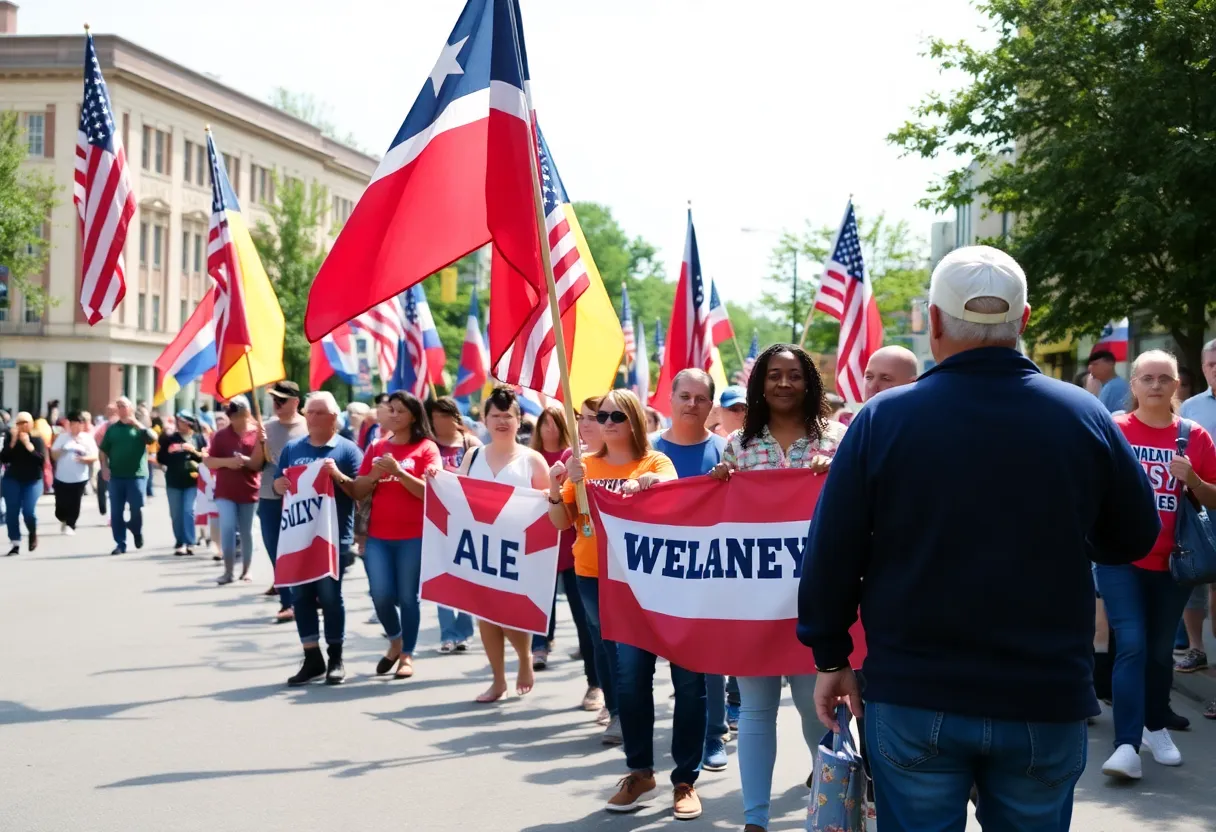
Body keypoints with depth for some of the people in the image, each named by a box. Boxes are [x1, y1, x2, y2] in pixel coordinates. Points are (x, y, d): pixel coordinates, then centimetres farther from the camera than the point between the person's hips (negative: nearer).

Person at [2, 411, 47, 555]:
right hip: (12, 480, 2)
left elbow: (42, 460, -14)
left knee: (28, 511, -15)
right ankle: (16, 544, 1)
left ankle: (33, 533, 15)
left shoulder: (37, 439, -1)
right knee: (11, 512, -6)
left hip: (33, 481, -2)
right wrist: (13, 441, -16)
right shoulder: (10, 438, 2)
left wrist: (28, 444, -19)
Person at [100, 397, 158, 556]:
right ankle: (120, 544, 9)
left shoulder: (139, 427, 3)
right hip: (116, 476, 3)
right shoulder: (112, 428, 10)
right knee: (116, 512, 2)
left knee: (137, 509, -5)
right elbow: (104, 450, 13)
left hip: (137, 475, -3)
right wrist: (105, 467, -1)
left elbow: (153, 438, -15)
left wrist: (137, 423, -20)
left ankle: (137, 532, 25)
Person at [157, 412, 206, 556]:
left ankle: (189, 543, -10)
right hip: (173, 481, 3)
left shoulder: (198, 438, 5)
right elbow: (161, 458, 9)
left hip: (192, 481, -3)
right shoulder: (170, 439, 9)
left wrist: (194, 452, -14)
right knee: (176, 514, 6)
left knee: (188, 511, -12)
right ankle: (179, 544, 16)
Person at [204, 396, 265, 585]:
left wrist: (260, 441, -24)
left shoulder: (257, 434, -3)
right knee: (227, 528, -12)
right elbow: (207, 461, 1)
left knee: (245, 532, 8)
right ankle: (228, 571, -5)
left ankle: (246, 571, 19)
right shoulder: (221, 435, 2)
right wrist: (226, 462, -16)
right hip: (225, 491, 0)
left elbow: (257, 464, -9)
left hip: (248, 491, 0)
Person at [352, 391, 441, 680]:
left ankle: (407, 655, 11)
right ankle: (395, 641, 23)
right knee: (381, 595, -2)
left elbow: (428, 491, -11)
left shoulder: (427, 448, -1)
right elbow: (357, 492, 10)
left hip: (413, 536, -4)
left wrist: (398, 471, -20)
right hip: (378, 535, 4)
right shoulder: (376, 447, 12)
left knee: (408, 597, 0)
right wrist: (373, 475, -9)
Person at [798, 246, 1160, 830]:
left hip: (911, 699, -1)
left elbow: (831, 555, -5)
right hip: (1047, 701, 1)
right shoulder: (1083, 416, -6)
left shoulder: (883, 419, -9)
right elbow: (1135, 538, 8)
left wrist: (831, 656, 7)